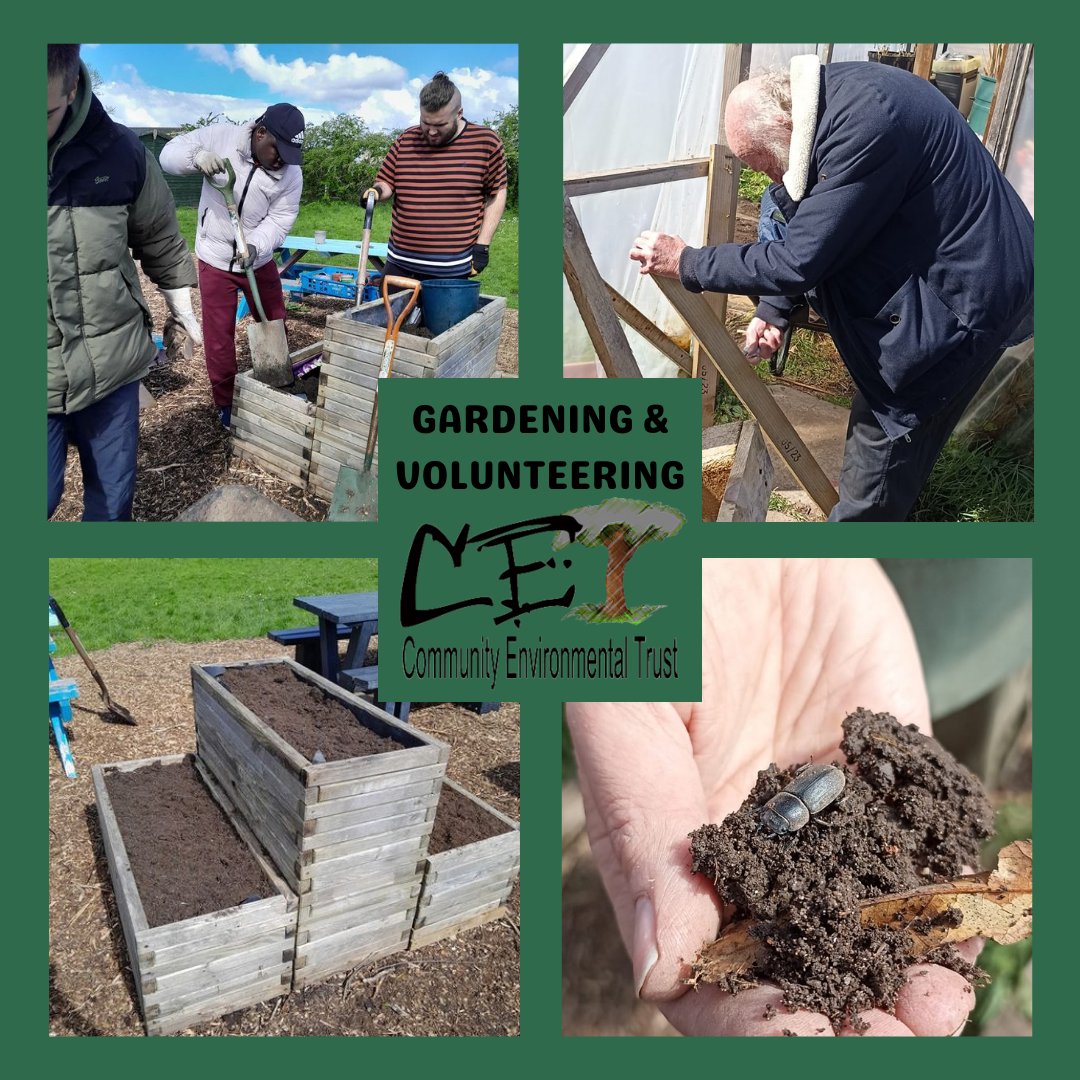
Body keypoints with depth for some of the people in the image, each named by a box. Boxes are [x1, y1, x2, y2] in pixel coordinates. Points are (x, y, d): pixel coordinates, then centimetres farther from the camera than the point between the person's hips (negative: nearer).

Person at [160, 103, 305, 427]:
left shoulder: (291, 172, -11)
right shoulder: (220, 137, -14)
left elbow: (280, 219, -12)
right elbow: (170, 154, -10)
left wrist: (255, 246, -30)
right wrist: (196, 156, -33)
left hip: (259, 260, 2)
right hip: (215, 259, -2)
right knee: (218, 336, 5)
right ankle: (225, 403, 20)